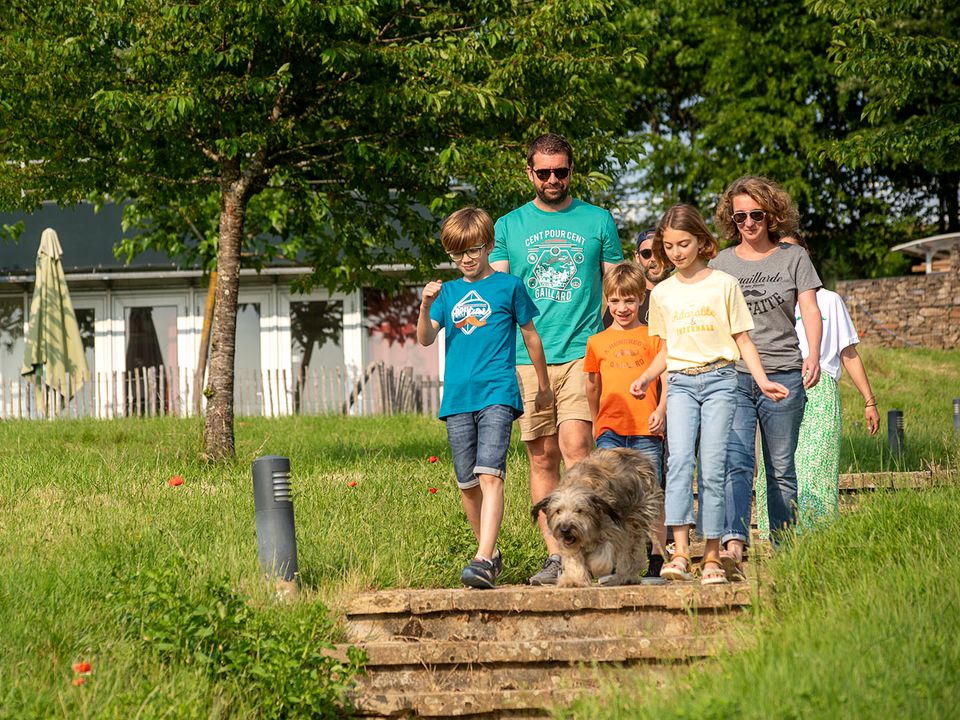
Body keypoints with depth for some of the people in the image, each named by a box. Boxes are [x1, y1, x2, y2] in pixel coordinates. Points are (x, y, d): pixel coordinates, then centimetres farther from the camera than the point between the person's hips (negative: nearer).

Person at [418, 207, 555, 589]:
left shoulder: (507, 286, 5)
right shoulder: (448, 292, 14)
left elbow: (530, 335, 14)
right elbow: (425, 338, 4)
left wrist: (543, 386, 20)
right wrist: (426, 306, -16)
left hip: (497, 394, -5)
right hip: (457, 398, 5)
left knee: (489, 474, -18)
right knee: (468, 483, 8)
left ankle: (483, 560, -27)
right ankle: (491, 553, 24)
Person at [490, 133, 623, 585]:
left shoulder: (597, 221, 10)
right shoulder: (509, 226, 12)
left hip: (583, 352, -2)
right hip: (527, 358, 2)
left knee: (574, 445, -18)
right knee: (542, 458, 2)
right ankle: (555, 555, 6)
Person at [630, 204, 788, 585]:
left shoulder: (724, 284, 4)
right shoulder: (662, 293, 12)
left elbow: (743, 340, 6)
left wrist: (762, 380, -6)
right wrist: (646, 377, 4)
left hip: (719, 380, -2)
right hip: (680, 383, 2)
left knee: (712, 468, -7)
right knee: (680, 460, -17)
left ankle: (712, 557, -2)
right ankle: (680, 553, -25)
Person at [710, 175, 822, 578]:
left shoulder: (793, 258, 9)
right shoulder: (720, 264, 13)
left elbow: (810, 309, 0)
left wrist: (813, 355, -17)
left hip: (784, 375, 0)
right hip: (733, 376, 0)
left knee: (781, 469, 3)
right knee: (736, 461, -16)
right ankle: (734, 545, -31)